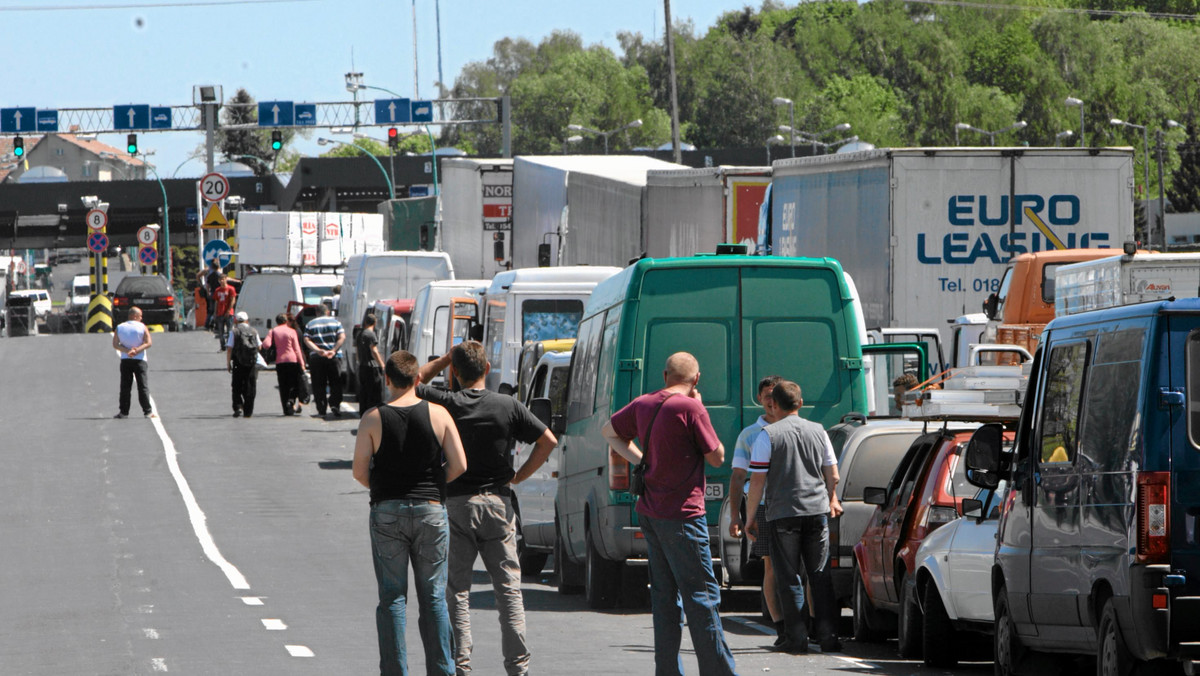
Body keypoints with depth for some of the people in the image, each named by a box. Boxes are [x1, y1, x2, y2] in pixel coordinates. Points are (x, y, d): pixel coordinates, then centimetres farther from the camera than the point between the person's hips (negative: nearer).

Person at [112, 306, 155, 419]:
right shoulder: (142, 327, -5)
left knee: (125, 387, 5)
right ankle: (148, 411, -4)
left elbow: (115, 345, -2)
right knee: (143, 386, 0)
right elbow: (149, 343, -11)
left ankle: (123, 412, 2)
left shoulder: (119, 328, 3)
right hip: (140, 360, -2)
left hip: (125, 360, 2)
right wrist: (137, 350, -15)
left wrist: (127, 351, -11)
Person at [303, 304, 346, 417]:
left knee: (318, 385, 5)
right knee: (335, 383, 5)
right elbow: (342, 337, -6)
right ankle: (335, 404, -12)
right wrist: (334, 350, -13)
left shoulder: (310, 324, 9)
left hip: (316, 357, 0)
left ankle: (321, 408, 2)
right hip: (333, 357, 0)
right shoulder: (335, 322, 7)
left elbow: (307, 340, -5)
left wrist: (318, 350, -14)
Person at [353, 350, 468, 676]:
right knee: (433, 597, 7)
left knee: (392, 597, 4)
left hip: (387, 512, -1)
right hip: (430, 511, 1)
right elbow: (459, 465, -4)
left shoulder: (373, 419, -5)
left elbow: (359, 471, -6)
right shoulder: (438, 415, -3)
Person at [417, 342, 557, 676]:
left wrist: (445, 358, 11)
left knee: (456, 589, 5)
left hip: (455, 503, -1)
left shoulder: (445, 404, -6)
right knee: (508, 588, 6)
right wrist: (520, 476, 4)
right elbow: (548, 440, -3)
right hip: (497, 502, 1)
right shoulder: (508, 406, -3)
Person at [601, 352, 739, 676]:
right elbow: (717, 456, -6)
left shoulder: (644, 404, 7)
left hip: (649, 512, 7)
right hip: (681, 515, -7)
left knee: (664, 594, 11)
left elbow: (609, 431, 24)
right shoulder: (691, 408, -14)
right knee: (702, 595, -4)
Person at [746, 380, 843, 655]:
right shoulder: (818, 431, 8)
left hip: (783, 512, -4)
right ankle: (828, 636, 5)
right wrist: (832, 500, 33)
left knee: (790, 578, 1)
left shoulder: (768, 435, -5)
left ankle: (797, 639, -2)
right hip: (817, 510, 4)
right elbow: (832, 475, 15)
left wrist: (751, 516, 1)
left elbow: (757, 480, -8)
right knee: (820, 576, 8)